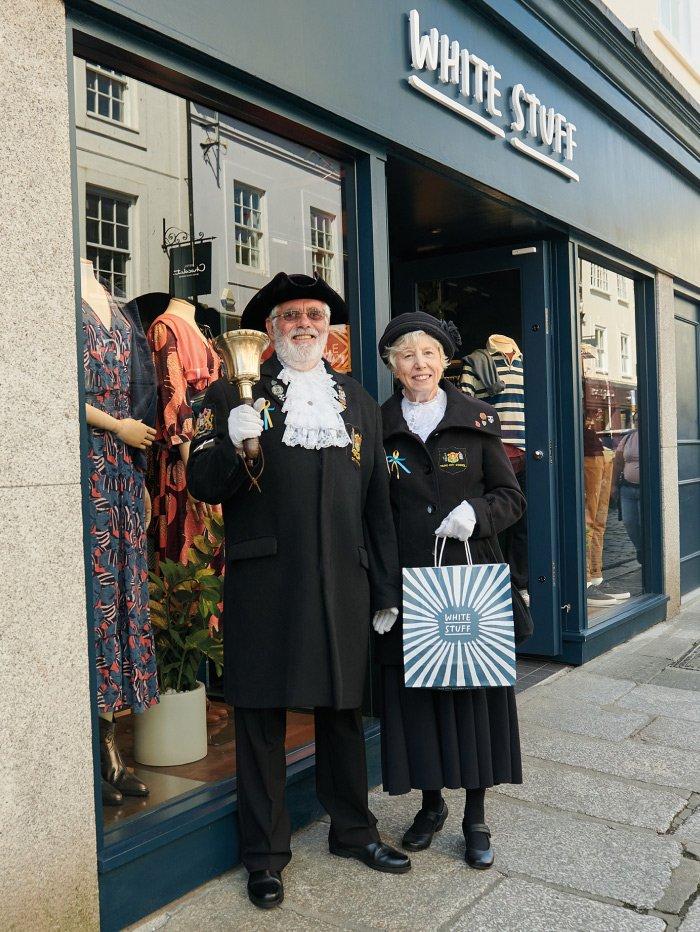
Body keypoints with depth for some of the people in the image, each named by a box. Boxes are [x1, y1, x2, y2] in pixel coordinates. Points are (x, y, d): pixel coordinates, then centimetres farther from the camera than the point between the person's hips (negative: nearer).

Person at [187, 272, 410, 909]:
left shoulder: (359, 402, 15)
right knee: (261, 718, 6)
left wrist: (386, 590, 12)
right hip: (264, 584, -3)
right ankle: (266, 854, 23)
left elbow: (377, 503, 14)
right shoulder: (234, 394, 3)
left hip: (342, 584, 3)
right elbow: (203, 484, -3)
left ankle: (354, 831, 35)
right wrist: (234, 443, -23)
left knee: (343, 710, 15)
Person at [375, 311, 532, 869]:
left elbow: (511, 498, 4)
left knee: (475, 691, 5)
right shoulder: (379, 426, 3)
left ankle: (476, 818, 22)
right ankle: (431, 805, 29)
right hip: (409, 586, 1)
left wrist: (476, 514, -17)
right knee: (415, 692, 7)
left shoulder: (477, 419, 2)